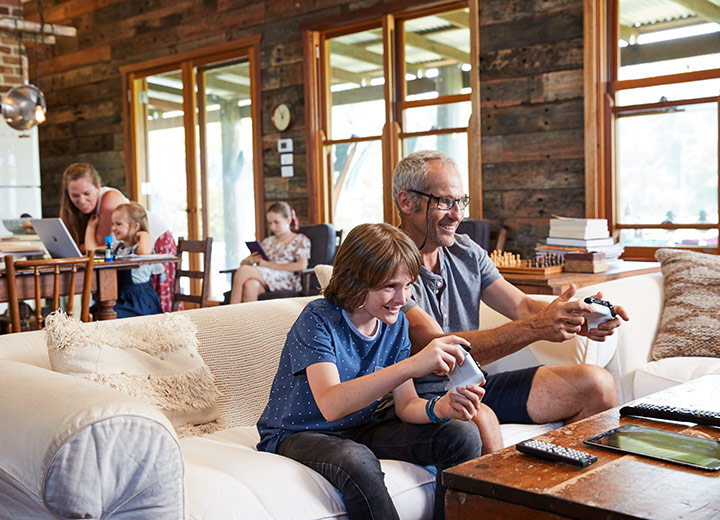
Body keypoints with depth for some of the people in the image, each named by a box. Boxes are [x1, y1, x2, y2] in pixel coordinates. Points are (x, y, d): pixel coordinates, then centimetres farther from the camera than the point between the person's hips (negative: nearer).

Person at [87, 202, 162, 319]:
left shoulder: (137, 248, -11)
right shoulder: (116, 247, 17)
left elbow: (144, 252, -37)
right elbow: (91, 249, 22)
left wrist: (144, 235, -19)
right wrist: (91, 226, 26)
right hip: (119, 298, 8)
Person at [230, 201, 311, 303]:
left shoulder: (301, 240, 14)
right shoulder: (268, 241, 30)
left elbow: (302, 265, -7)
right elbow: (243, 263, 28)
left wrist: (270, 265, -9)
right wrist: (250, 260, 1)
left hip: (287, 281, -4)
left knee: (243, 270, -30)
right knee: (250, 285, -37)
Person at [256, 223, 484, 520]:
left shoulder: (396, 324, -2)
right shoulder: (318, 320, -22)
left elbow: (406, 405, -4)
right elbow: (330, 405, -37)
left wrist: (437, 409, -29)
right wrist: (413, 365, -46)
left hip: (360, 429, 6)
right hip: (298, 435, -6)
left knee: (462, 435, -11)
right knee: (356, 460, -39)